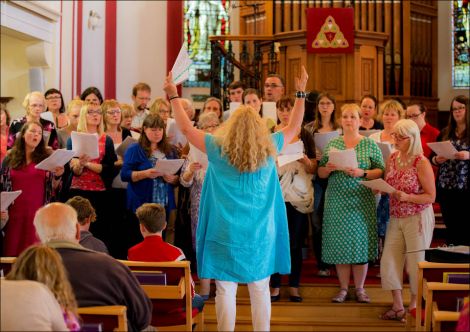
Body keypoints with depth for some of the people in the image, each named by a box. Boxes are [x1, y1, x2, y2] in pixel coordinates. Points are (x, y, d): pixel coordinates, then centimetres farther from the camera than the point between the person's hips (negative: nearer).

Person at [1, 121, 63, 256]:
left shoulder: (47, 156, 5)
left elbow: (54, 188, 5)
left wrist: (57, 176, -14)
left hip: (38, 213, -1)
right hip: (14, 213, 1)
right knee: (12, 252, 4)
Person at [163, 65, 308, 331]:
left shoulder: (219, 149, -4)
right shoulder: (268, 149, 0)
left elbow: (186, 128, 4)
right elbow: (294, 127, 14)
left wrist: (174, 95, 13)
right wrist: (301, 93, 22)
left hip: (226, 232, -1)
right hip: (260, 232, 2)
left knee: (226, 289, 4)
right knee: (260, 289, 9)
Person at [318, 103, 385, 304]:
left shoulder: (370, 144, 4)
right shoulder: (332, 144, 9)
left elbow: (380, 171, -1)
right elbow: (320, 173, 10)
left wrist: (362, 173, -16)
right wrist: (328, 168, -11)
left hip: (362, 201, -1)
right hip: (337, 200, 2)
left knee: (360, 241, 0)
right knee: (339, 243, 3)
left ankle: (360, 289, 13)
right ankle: (343, 289, 14)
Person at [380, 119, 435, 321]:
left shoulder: (421, 163, -13)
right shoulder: (392, 158, 5)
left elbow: (431, 196, -11)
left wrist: (407, 197, -24)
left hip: (417, 218, -6)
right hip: (396, 218, 6)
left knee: (416, 263, 3)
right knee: (389, 261, 1)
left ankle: (414, 305, 20)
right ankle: (398, 307, 11)